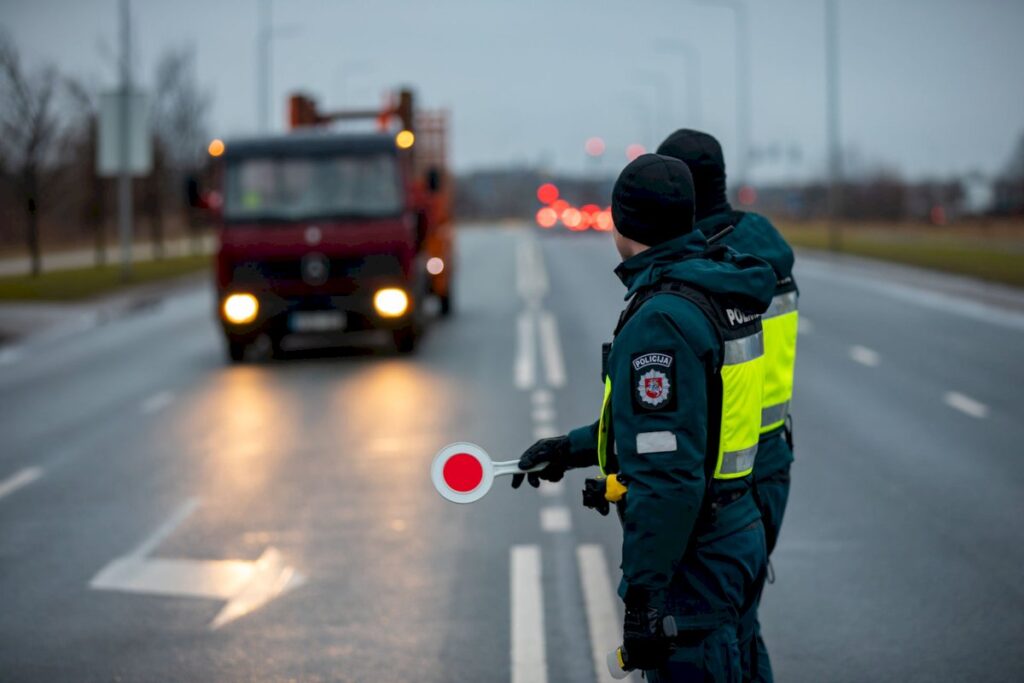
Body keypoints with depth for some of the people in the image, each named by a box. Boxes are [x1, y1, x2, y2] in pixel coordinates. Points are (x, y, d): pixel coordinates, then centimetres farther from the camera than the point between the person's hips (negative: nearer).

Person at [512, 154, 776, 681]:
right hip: (735, 531, 10)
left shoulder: (660, 319, -23)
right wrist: (573, 448, 28)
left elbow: (666, 476, -27)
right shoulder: (717, 288, 8)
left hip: (693, 557, -10)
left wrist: (641, 594, -25)